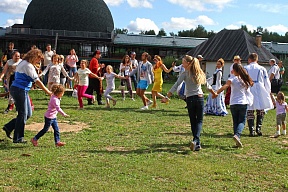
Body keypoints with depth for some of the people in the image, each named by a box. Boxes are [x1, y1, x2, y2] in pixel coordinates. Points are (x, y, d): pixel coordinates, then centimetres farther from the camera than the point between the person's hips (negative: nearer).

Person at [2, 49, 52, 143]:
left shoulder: (23, 63, 16)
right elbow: (37, 81, -17)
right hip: (20, 90, -10)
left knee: (28, 114, 11)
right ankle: (18, 138, 6)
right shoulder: (28, 66, -15)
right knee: (23, 114, -2)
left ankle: (9, 127, 17)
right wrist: (48, 92, -14)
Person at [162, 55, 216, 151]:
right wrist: (214, 93, 37)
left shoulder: (185, 73, -5)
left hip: (190, 99, -3)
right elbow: (207, 85, 21)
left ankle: (197, 143, 8)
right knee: (199, 121, 5)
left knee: (193, 122, 8)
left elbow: (175, 86, -11)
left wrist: (167, 97, -11)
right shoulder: (199, 73, 10)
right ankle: (195, 140, -17)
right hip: (200, 97, 3)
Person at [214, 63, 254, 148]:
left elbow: (225, 86, -20)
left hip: (233, 104, -1)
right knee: (242, 121, 4)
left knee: (235, 122, 9)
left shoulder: (233, 78, -7)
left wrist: (217, 93, -26)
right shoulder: (246, 79, 5)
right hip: (243, 103, 1)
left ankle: (237, 141, 3)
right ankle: (237, 135, -24)